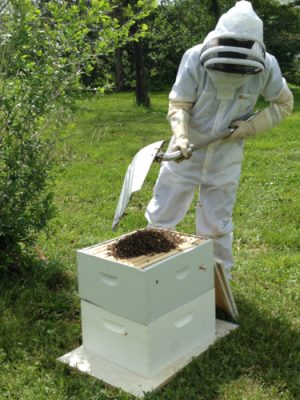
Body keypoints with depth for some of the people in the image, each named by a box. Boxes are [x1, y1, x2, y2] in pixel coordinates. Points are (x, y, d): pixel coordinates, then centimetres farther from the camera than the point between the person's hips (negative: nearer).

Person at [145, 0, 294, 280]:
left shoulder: (266, 65, -15)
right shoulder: (195, 58, -20)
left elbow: (284, 103, 0)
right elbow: (178, 105, -14)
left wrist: (252, 126, -14)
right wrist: (181, 136, -33)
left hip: (224, 160, 0)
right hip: (186, 154, 0)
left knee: (216, 226, 11)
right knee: (160, 216, 11)